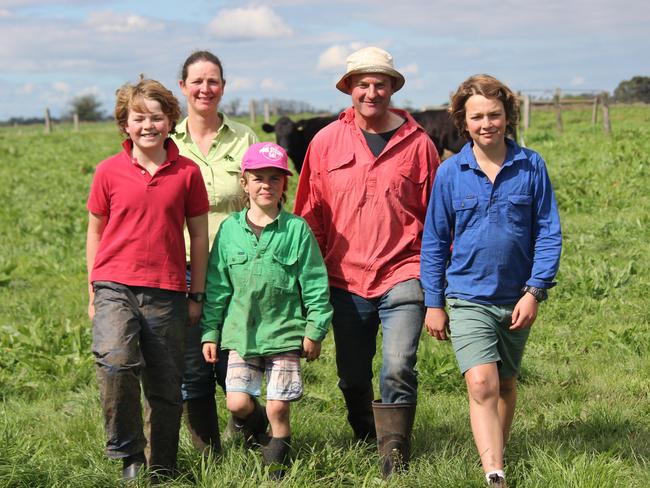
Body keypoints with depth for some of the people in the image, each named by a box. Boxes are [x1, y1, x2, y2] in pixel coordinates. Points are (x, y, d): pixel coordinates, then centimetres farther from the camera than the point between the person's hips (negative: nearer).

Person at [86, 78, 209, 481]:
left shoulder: (187, 172, 3)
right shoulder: (109, 171, 3)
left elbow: (199, 235, 9)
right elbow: (96, 232, 11)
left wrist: (197, 295, 8)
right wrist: (94, 293, 11)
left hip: (166, 293, 1)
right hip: (115, 286, -1)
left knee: (167, 388, 6)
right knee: (116, 361, -27)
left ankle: (162, 470, 22)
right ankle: (128, 454, -11)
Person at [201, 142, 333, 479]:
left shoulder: (297, 229, -2)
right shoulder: (230, 229, 4)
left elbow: (315, 284, 0)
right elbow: (216, 286, 8)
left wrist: (315, 330, -3)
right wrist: (210, 333, 7)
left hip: (284, 331, -2)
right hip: (241, 333, 2)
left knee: (278, 407, -2)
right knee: (237, 403, -5)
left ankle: (277, 466, 18)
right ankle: (256, 430, 29)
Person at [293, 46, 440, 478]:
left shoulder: (417, 143, 2)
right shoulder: (326, 142, 5)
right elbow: (311, 214, 11)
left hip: (402, 276, -2)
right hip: (346, 279, 3)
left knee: (398, 368, -17)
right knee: (352, 378, 10)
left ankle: (395, 460, -8)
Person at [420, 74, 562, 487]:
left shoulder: (532, 167, -4)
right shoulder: (451, 172, -3)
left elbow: (549, 232, -1)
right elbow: (434, 241, 4)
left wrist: (534, 290, -9)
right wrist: (434, 303, 3)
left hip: (517, 298, 2)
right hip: (468, 297, -1)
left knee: (506, 384, 17)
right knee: (482, 385, -16)